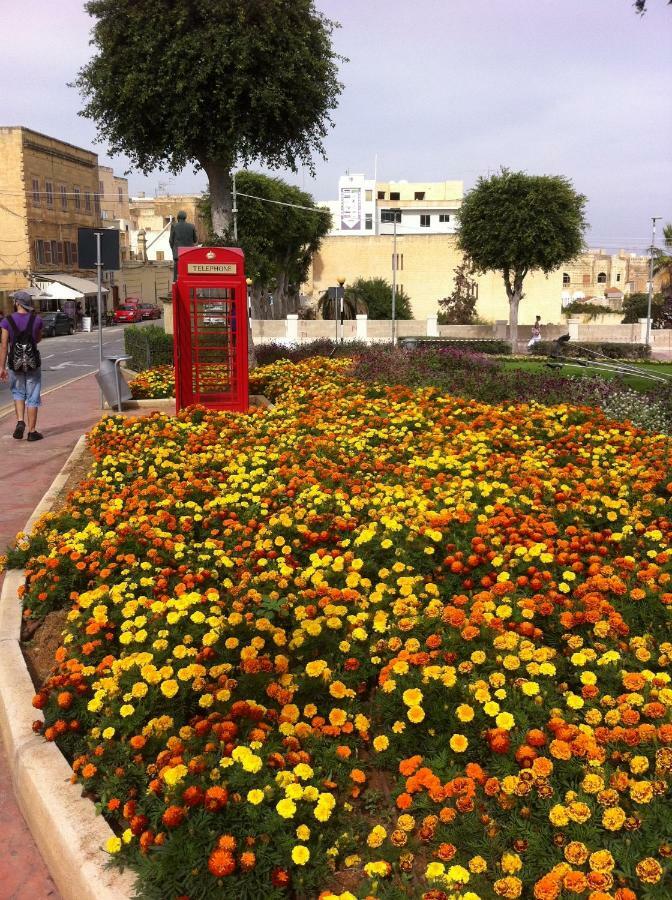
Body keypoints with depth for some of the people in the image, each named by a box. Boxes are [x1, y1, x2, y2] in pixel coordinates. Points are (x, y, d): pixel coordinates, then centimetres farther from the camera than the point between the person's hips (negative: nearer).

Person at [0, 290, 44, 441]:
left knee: (18, 393, 21)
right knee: (32, 397, 7)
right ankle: (32, 431, 10)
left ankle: (20, 421, 2)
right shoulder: (36, 320, -5)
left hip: (15, 363, 0)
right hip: (33, 363, 0)